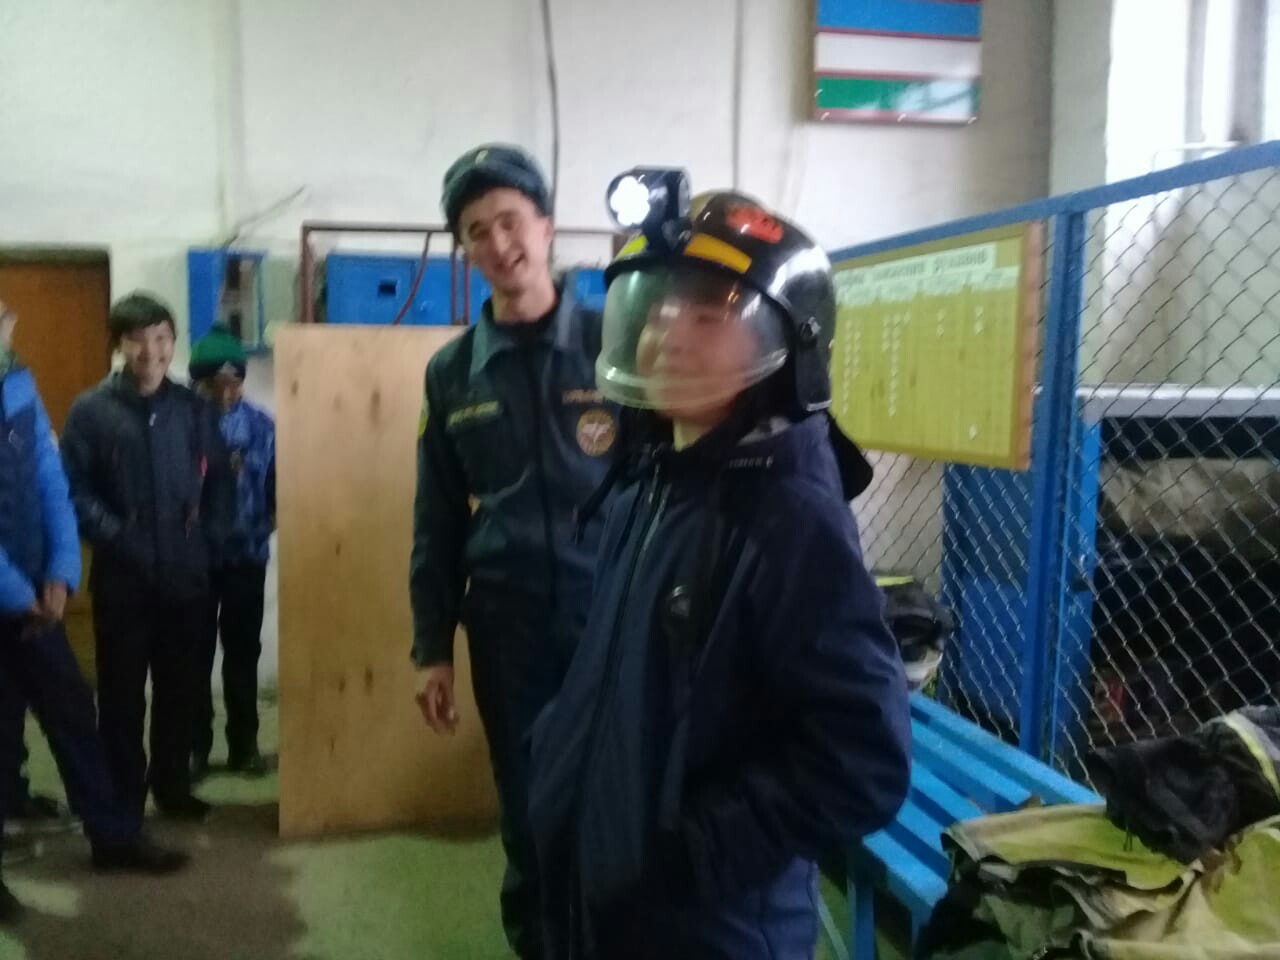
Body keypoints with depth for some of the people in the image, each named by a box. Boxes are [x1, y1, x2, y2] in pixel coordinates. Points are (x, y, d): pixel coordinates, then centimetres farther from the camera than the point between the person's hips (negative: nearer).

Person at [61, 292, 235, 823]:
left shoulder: (194, 410, 6)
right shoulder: (91, 410, -3)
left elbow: (220, 482, 10)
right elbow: (74, 491, -7)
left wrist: (209, 538, -1)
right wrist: (116, 538, -16)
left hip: (186, 577, 3)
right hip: (122, 579, -3)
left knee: (178, 688, 13)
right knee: (122, 692, 7)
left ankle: (173, 786, 27)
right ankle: (124, 798, 20)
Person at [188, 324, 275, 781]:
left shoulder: (260, 425, -1)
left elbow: (276, 485, 2)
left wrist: (269, 522, -13)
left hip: (246, 556, 2)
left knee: (243, 652, 12)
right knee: (195, 653, 9)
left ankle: (244, 744, 25)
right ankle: (195, 746, 22)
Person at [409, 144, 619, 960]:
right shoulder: (452, 372, 6)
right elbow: (437, 522, 9)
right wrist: (433, 648, 8)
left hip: (613, 615, -2)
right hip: (506, 625, 2)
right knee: (528, 817, 13)